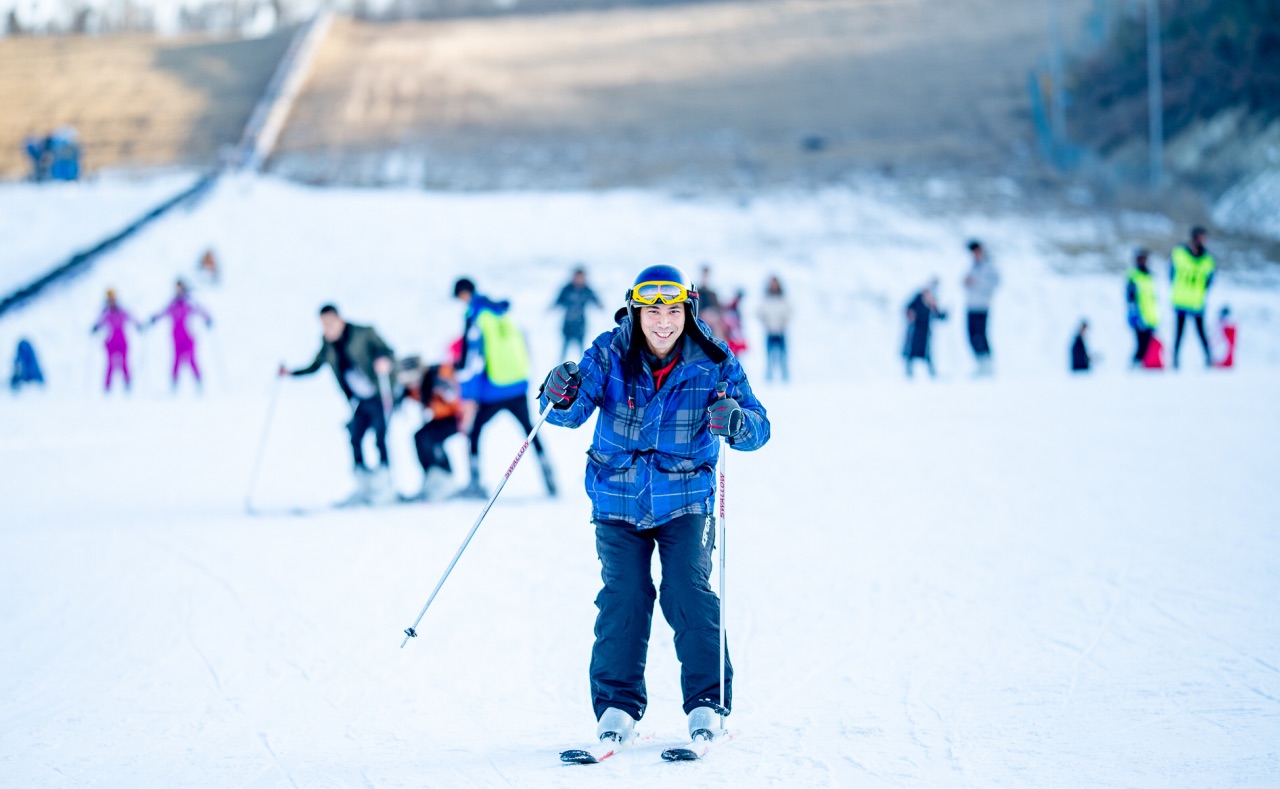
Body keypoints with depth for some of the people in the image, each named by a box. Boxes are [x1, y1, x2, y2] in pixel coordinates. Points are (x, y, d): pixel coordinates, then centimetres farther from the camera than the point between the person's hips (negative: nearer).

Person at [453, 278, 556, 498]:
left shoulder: (475, 317, -9)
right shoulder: (502, 312, 12)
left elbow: (473, 357, -15)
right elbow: (521, 345, 20)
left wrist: (469, 396, -15)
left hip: (495, 391, -7)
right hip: (519, 384, 7)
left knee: (474, 429, 3)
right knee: (529, 429, 18)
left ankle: (475, 483, -3)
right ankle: (549, 479, 15)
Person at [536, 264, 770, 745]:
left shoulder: (713, 362, -9)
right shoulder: (610, 355, -9)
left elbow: (758, 427, -12)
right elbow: (576, 412, -16)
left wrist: (736, 422, -36)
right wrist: (562, 398, -40)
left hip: (684, 499, 0)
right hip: (619, 498, 0)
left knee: (689, 592, -10)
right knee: (623, 595, -6)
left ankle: (707, 703, 1)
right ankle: (617, 704, 5)